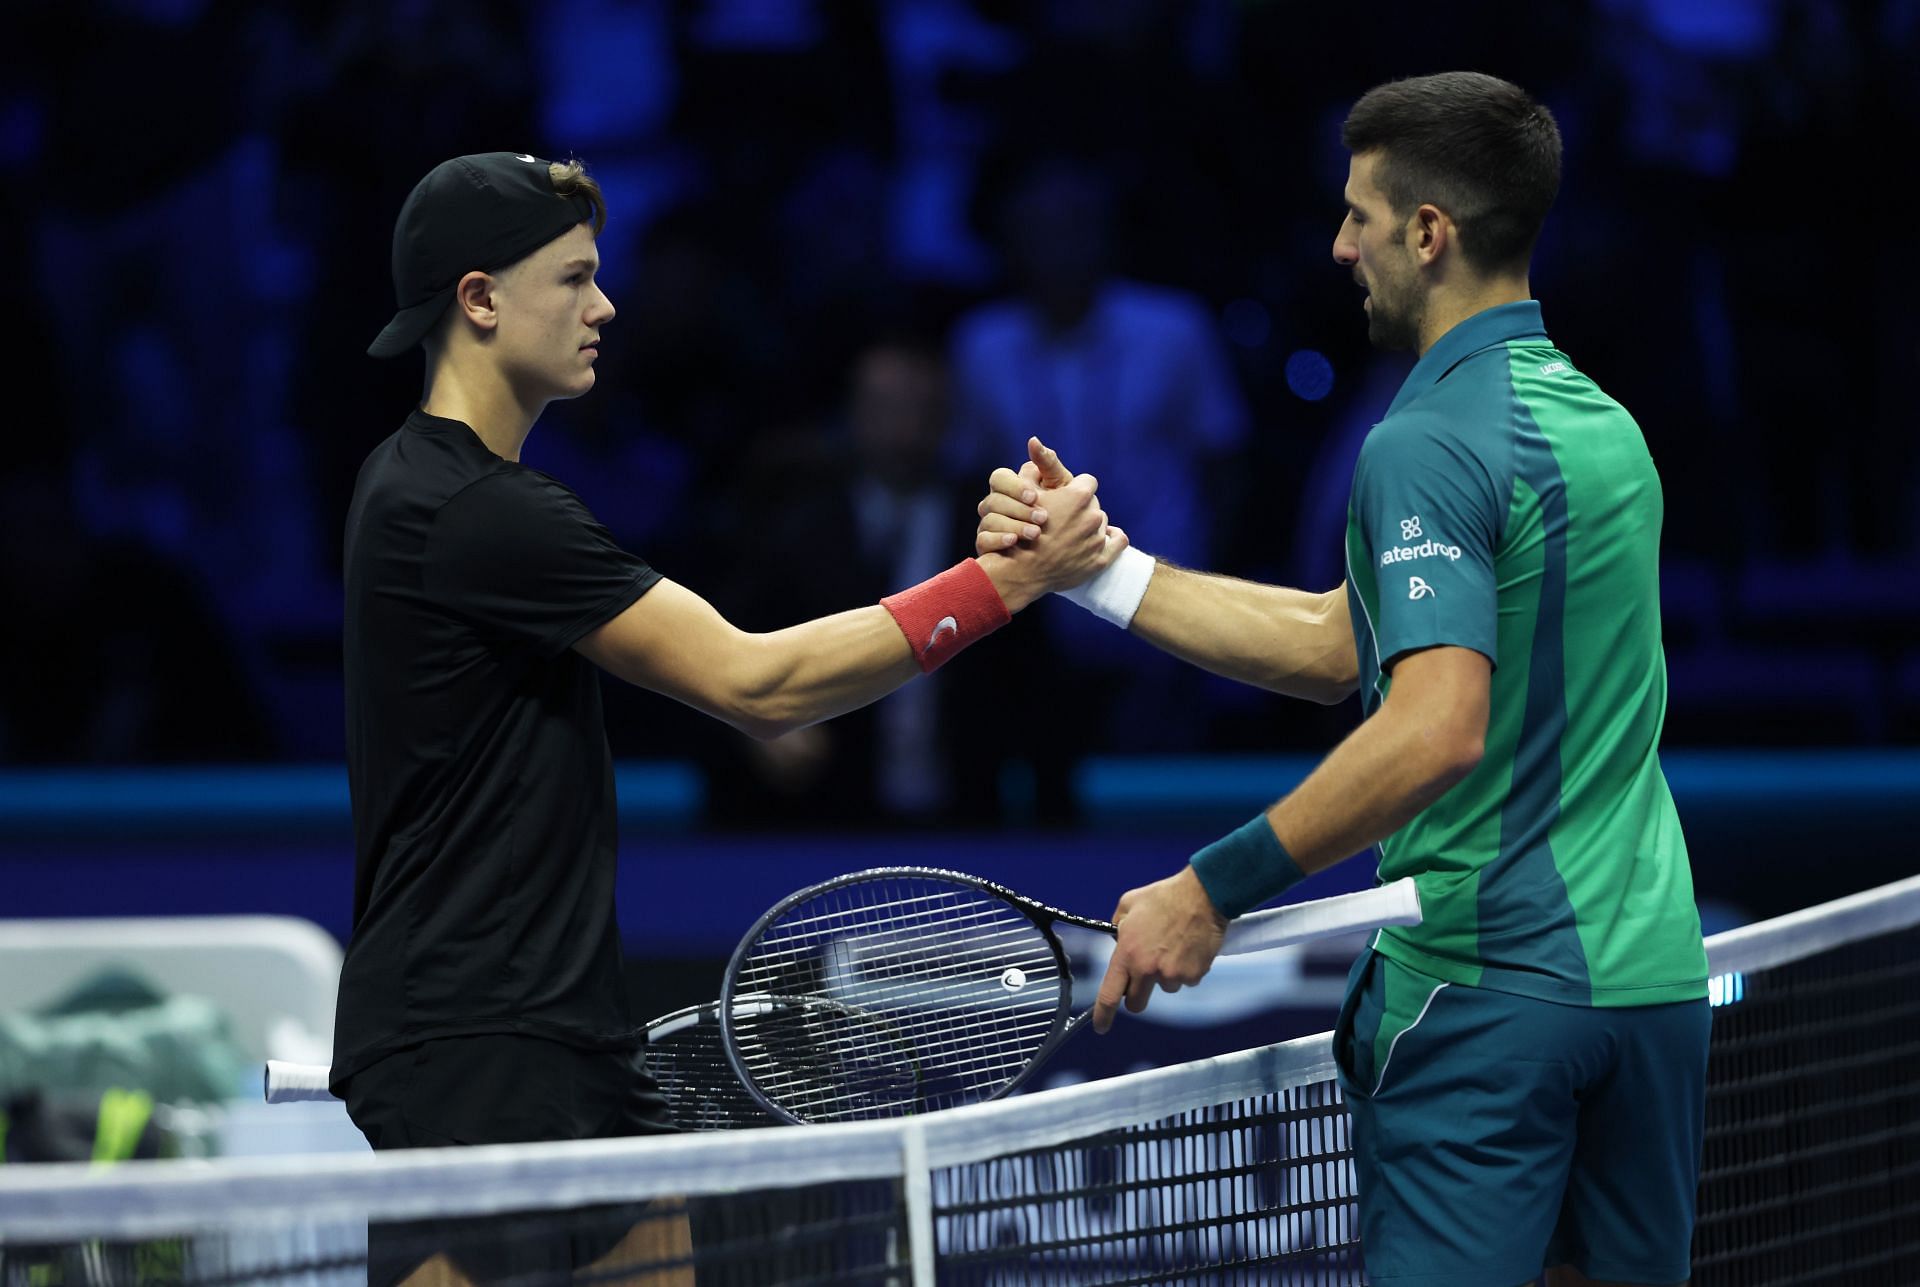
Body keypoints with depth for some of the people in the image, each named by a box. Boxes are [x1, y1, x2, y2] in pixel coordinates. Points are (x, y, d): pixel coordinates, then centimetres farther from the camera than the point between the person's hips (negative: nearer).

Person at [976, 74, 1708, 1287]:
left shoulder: (1429, 444, -14)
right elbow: (1342, 645, 16)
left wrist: (1214, 889, -23)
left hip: (1487, 980, -8)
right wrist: (1094, 564, 14)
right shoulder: (1606, 422, 14)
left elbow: (1437, 728, -28)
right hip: (1650, 970, 8)